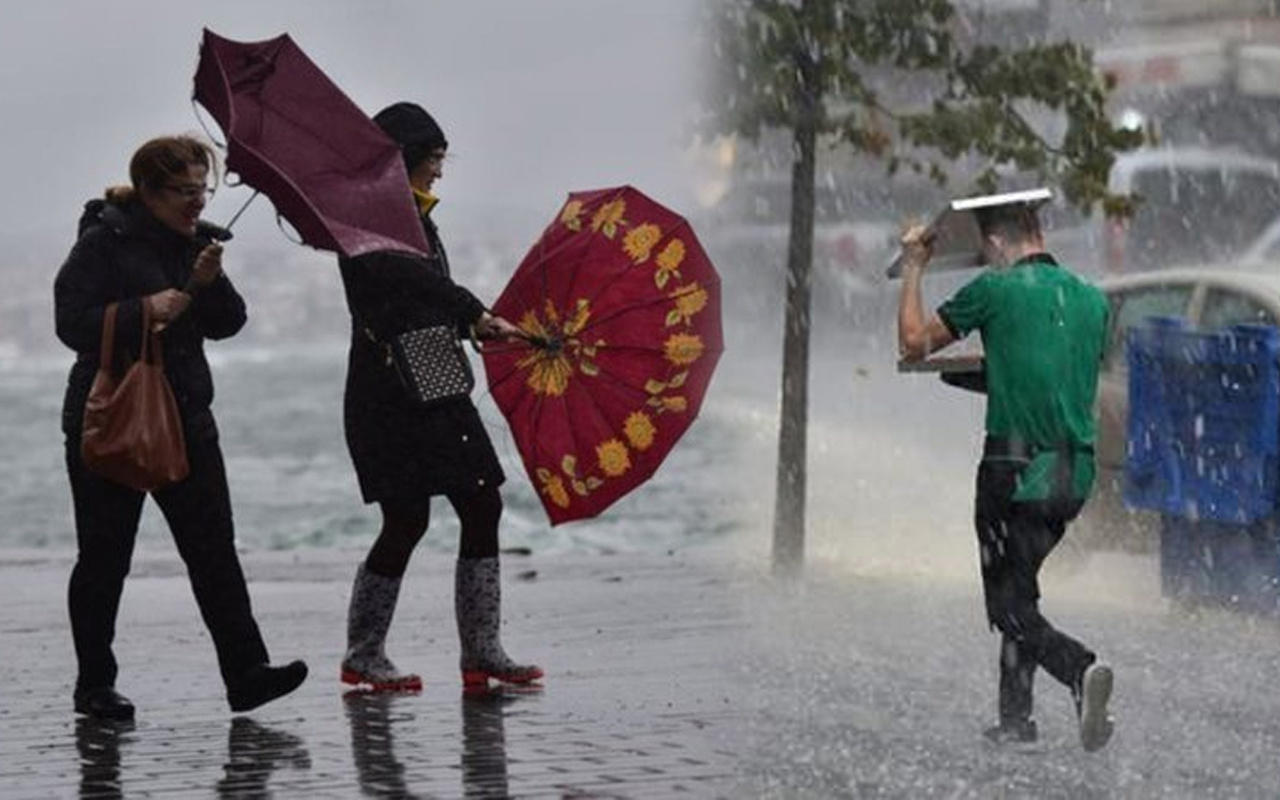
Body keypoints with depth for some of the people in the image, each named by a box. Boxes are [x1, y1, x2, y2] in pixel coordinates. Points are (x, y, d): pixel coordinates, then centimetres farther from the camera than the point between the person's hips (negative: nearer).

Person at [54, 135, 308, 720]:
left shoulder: (197, 241, 10)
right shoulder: (104, 242, -8)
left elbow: (227, 324, 9)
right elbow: (72, 322, -15)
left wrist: (210, 283, -10)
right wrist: (142, 311, -24)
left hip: (185, 418, 5)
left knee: (214, 548, -4)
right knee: (105, 557, 4)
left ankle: (246, 672, -9)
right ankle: (94, 684, 14)